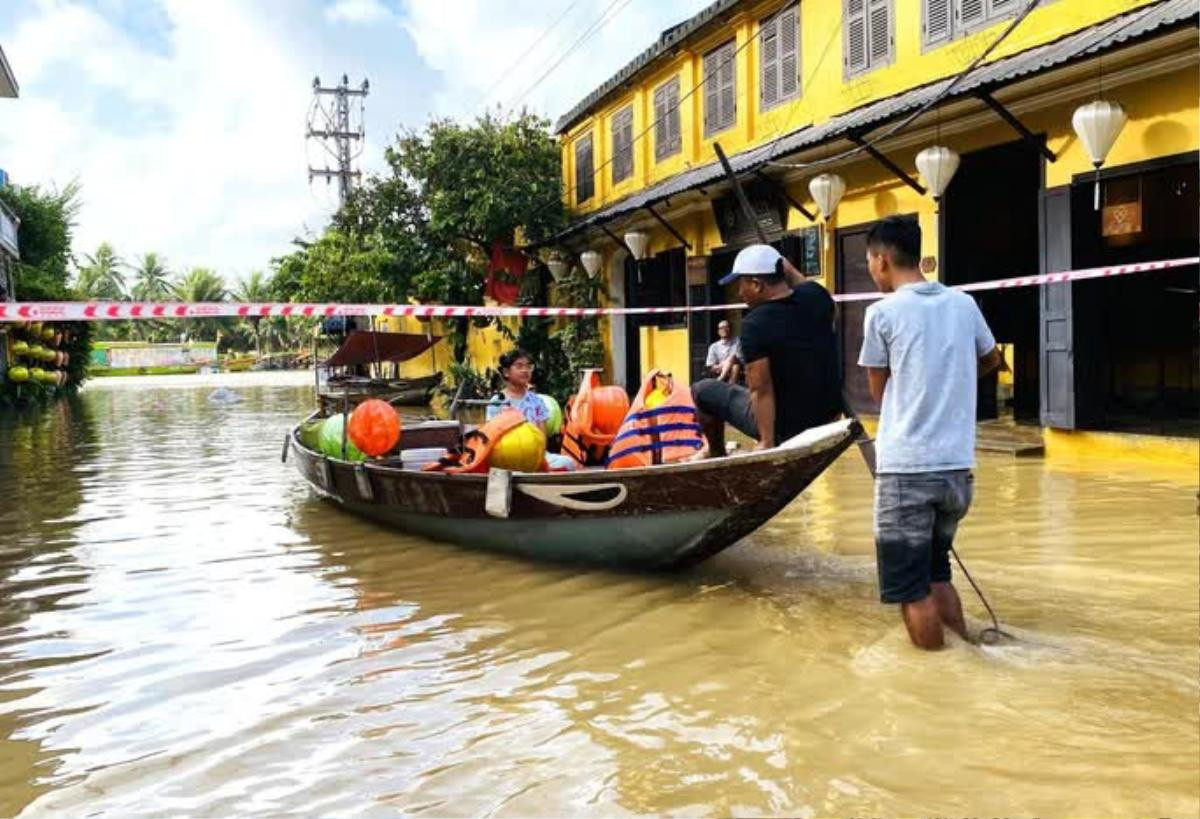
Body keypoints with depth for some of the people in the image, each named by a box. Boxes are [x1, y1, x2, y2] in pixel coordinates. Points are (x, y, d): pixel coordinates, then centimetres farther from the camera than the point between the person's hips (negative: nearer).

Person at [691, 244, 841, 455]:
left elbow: (761, 390, -25)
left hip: (785, 426, -6)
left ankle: (716, 454, 30)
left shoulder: (755, 324, -22)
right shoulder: (817, 296, -5)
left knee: (703, 390, 8)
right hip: (829, 414, 6)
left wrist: (767, 442, -24)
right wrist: (790, 271, 24)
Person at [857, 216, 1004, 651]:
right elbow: (991, 360, 25)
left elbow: (879, 391, 4)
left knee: (911, 589, 4)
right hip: (958, 467, 6)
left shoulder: (883, 312, -7)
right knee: (937, 573, 21)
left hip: (906, 468, -6)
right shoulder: (963, 303, 7)